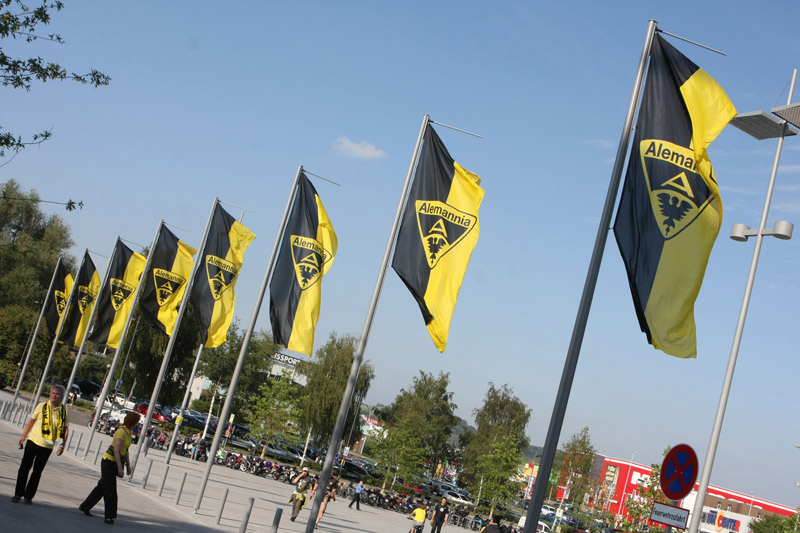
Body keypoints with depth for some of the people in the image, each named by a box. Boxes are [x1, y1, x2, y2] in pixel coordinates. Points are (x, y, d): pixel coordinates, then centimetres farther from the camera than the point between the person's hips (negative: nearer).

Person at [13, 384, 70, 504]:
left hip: (47, 447, 0)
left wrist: (62, 445, -6)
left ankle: (28, 496, 13)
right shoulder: (42, 406, 0)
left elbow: (65, 429, 1)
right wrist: (23, 436, 11)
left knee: (37, 472, 5)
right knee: (24, 468, 0)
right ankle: (18, 494, 10)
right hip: (33, 441, 0)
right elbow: (31, 421, 10)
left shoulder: (63, 412, -2)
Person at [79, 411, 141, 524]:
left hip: (114, 463, 9)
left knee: (102, 487, 15)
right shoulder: (122, 432, -18)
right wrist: (120, 468, -24)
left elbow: (125, 451, 17)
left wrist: (128, 466, 14)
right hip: (109, 462, -9)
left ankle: (85, 507, 27)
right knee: (110, 490, -4)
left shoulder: (128, 432, 10)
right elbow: (116, 450, -23)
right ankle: (109, 516, 2)